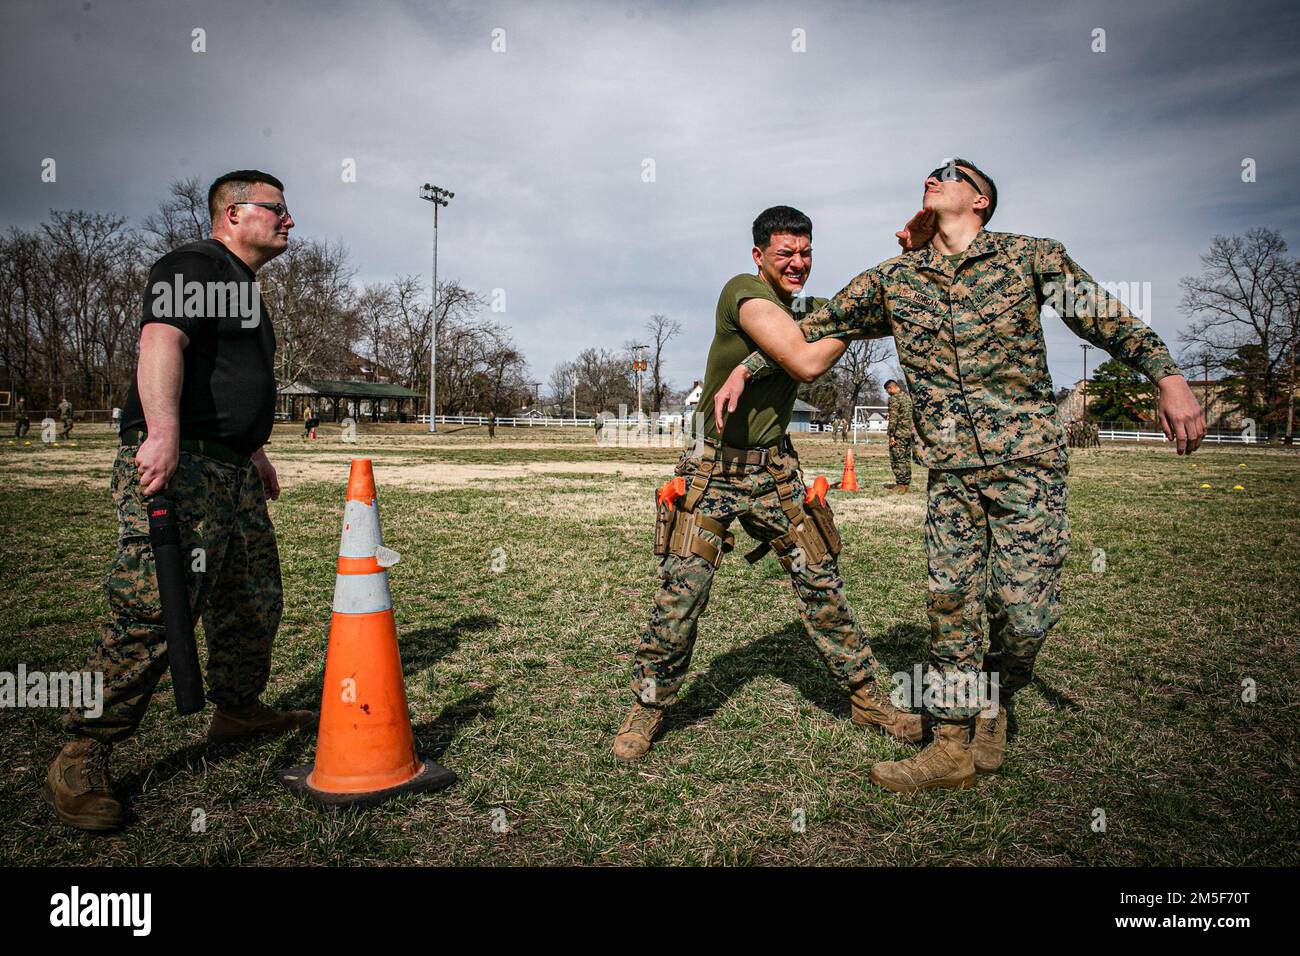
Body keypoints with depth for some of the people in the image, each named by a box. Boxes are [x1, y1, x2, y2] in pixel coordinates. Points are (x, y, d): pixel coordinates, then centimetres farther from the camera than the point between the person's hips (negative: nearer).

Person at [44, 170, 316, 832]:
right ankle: (82, 758, -5)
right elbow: (161, 342, -22)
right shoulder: (195, 266, -6)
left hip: (232, 474, 10)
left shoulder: (244, 288, 26)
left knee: (253, 601, 16)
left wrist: (253, 451, 34)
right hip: (177, 466, -10)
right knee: (152, 610, -14)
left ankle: (239, 710, 32)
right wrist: (163, 434, -35)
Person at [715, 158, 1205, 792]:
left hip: (1028, 459, -2)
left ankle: (996, 705, 25)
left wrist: (1168, 377, -7)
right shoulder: (890, 280, 11)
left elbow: (1105, 318, 4)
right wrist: (743, 369, 8)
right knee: (951, 604, 2)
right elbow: (809, 336, 15)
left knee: (1024, 608, -5)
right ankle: (952, 746, 14)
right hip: (950, 471, 2)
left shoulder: (1031, 257, 5)